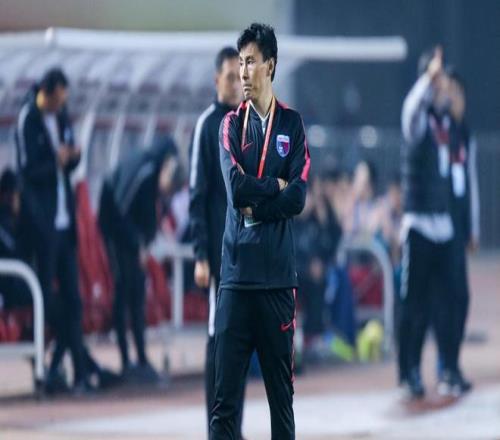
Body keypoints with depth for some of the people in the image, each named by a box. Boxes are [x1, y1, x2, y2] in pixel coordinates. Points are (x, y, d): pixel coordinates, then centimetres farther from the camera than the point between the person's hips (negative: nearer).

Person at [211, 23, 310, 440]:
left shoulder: (293, 124, 7)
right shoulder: (231, 124, 7)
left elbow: (299, 197, -4)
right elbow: (236, 188, -9)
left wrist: (256, 206, -9)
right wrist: (276, 186, -3)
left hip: (278, 275, 1)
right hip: (237, 272, -1)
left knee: (282, 392, 6)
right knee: (225, 395, -4)